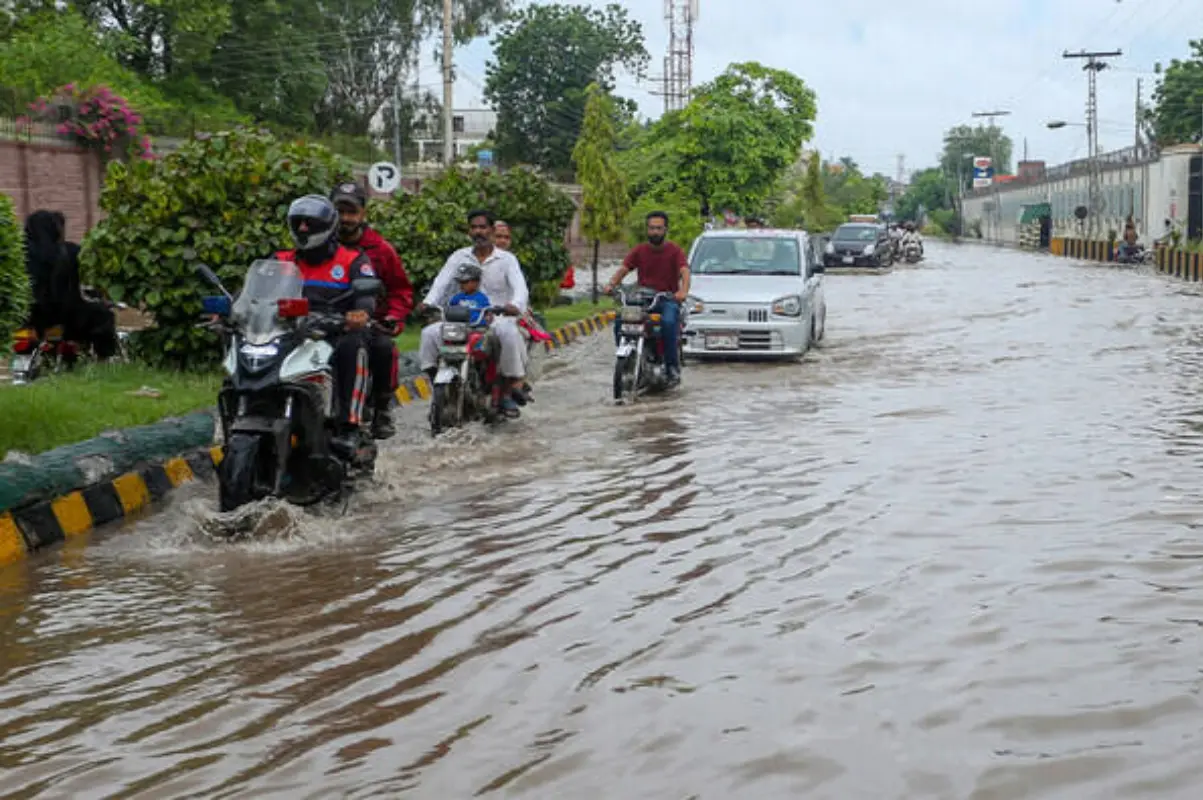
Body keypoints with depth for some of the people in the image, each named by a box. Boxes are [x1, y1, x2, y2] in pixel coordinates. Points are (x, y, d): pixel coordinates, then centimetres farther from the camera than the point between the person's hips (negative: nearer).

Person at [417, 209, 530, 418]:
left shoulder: (506, 259, 4)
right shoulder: (459, 257, 12)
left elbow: (520, 287, -12)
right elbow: (442, 282, -2)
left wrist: (516, 304, -36)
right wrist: (428, 302, -23)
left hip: (497, 317, -3)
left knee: (509, 333, -37)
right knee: (429, 333, -19)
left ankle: (513, 388, -26)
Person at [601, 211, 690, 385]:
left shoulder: (675, 251, 1)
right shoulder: (639, 251, 10)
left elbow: (685, 272, -16)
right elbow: (623, 269, -2)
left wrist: (683, 291, -38)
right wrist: (611, 284, -23)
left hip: (668, 299, -3)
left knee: (668, 322, -35)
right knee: (619, 321, -23)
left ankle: (673, 366, -23)